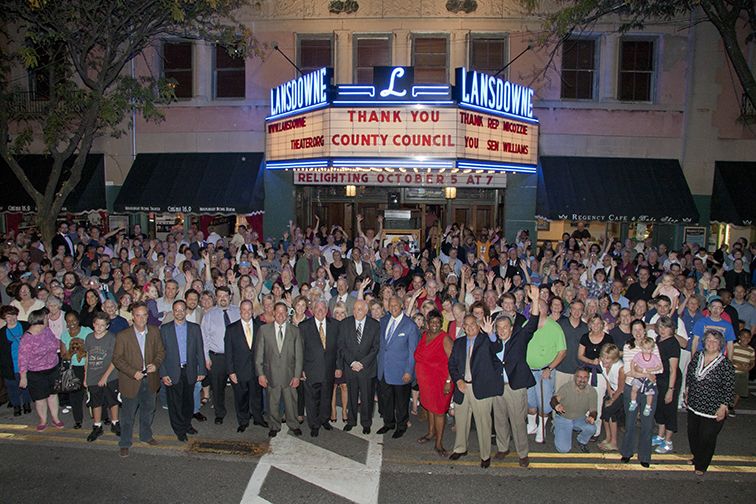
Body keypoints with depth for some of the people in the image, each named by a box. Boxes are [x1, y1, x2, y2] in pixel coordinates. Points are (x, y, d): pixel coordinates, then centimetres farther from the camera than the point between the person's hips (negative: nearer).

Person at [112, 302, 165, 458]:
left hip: (150, 380, 4)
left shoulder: (154, 332, -2)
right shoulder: (123, 336, -12)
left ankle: (146, 435, 41)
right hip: (131, 381, -3)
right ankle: (124, 444, 25)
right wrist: (133, 372, -20)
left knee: (148, 410, 20)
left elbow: (161, 351, 6)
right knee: (128, 414, 9)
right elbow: (117, 359, -10)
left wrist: (156, 364, -13)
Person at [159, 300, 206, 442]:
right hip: (172, 372, -1)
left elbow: (200, 351, 5)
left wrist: (201, 371, 0)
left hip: (190, 371, 2)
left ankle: (187, 424, 32)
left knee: (188, 401, 12)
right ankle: (179, 430, 19)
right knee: (175, 402, 4)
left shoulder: (195, 328, 5)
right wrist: (163, 374, -8)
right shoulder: (165, 329, 1)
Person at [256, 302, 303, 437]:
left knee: (291, 401, 10)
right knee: (272, 402, 10)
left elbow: (298, 355, 0)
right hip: (271, 374, 0)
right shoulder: (264, 329, 1)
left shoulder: (295, 331, 1)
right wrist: (260, 374, -5)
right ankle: (274, 426, 30)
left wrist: (297, 375, -5)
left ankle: (293, 425, 29)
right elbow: (259, 353, 0)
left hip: (289, 374, 0)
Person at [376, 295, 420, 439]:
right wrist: (379, 361, 7)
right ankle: (388, 423, 37)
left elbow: (413, 351, -10)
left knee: (401, 401, 11)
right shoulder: (384, 320, 4)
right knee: (384, 398, 16)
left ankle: (401, 426, 31)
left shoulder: (410, 326, -13)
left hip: (400, 372, -5)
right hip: (383, 370, 5)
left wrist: (409, 371, -13)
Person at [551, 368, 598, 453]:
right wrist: (556, 405, -56)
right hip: (563, 418, -3)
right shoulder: (566, 388, -20)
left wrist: (592, 417, -29)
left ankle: (582, 442, 5)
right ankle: (558, 431, 21)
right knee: (563, 449, -14)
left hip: (580, 419, 3)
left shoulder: (592, 392, -11)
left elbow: (593, 410, -4)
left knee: (591, 428, -30)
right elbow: (554, 399, -31)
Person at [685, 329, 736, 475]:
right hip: (693, 406, 5)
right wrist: (687, 392, 14)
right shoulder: (697, 356, -2)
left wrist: (723, 407, -12)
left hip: (712, 410, -5)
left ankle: (701, 465, 29)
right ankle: (696, 457, 44)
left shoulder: (725, 364, -17)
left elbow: (729, 388, -12)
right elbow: (689, 375, 13)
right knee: (692, 434, 19)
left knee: (707, 439, 8)